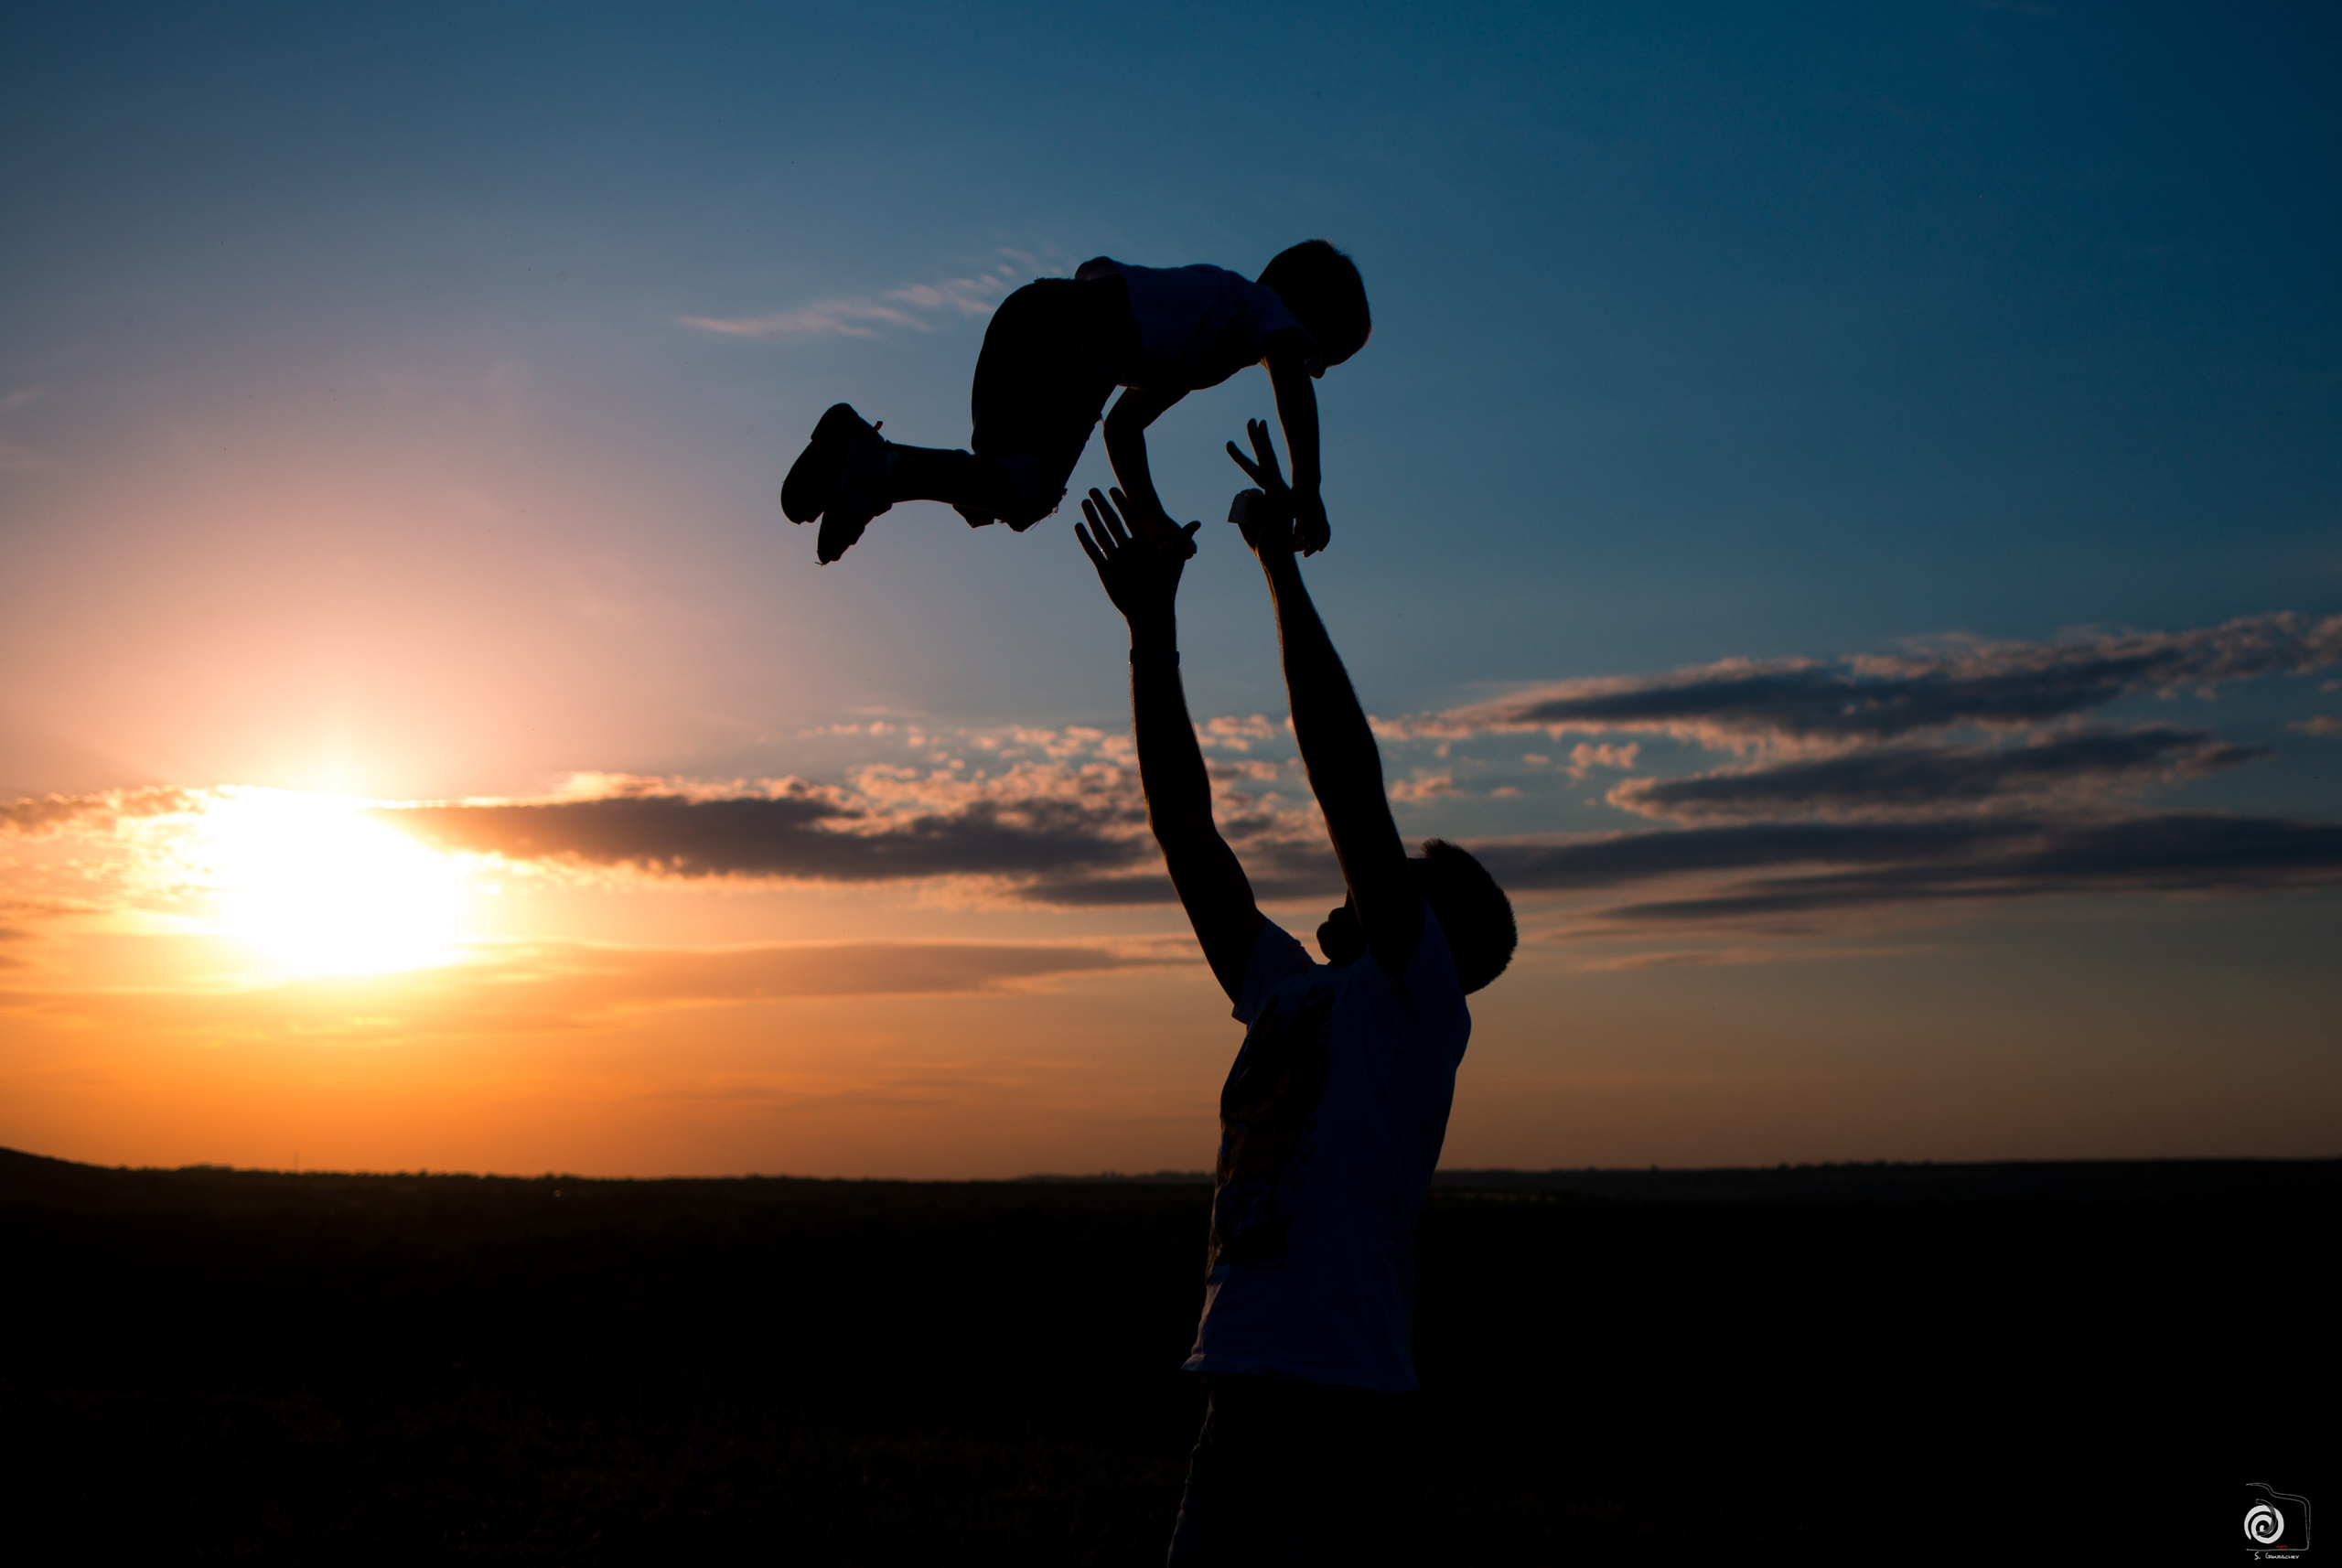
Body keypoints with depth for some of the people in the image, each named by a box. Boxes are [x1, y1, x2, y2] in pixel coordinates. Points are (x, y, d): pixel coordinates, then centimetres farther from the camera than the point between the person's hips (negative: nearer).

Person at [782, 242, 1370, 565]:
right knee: (1026, 489, -18)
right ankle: (881, 467, -35)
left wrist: (1148, 515, 36)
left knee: (998, 489, 8)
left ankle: (862, 450, -7)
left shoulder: (1212, 302, 41)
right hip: (1078, 329, -8)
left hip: (1026, 312, 8)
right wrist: (1307, 493, -5)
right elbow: (1293, 385, -5)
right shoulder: (1270, 307, 20)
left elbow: (1123, 423, 41)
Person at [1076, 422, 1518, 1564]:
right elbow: (1185, 829, 15)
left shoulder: (1418, 1006, -2)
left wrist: (1282, 566, -8)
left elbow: (1350, 786, -11)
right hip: (1251, 1387, 8)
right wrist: (1152, 627, 13)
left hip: (1337, 1406, -8)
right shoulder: (1287, 995, 18)